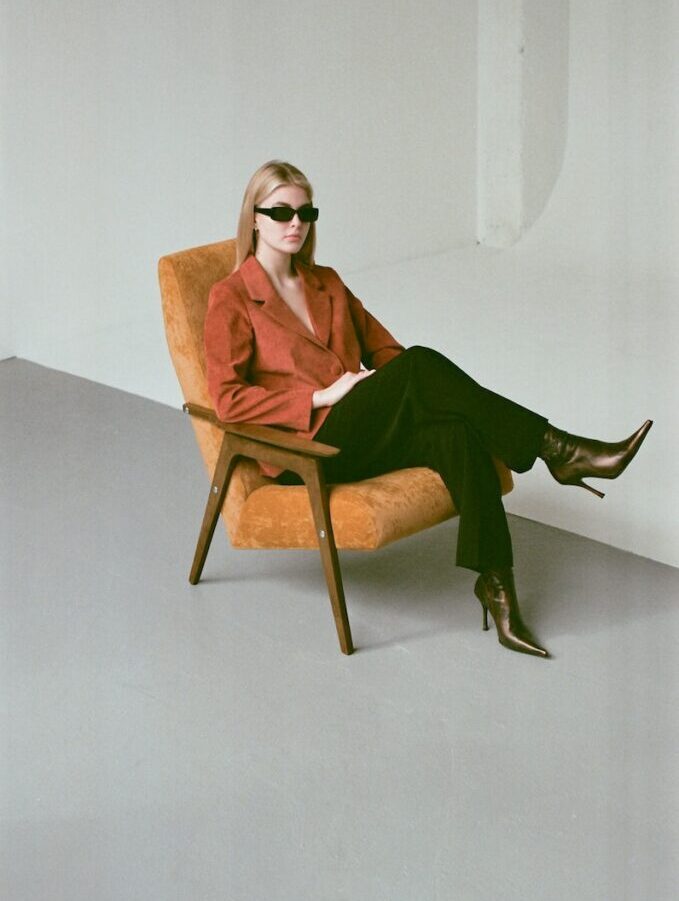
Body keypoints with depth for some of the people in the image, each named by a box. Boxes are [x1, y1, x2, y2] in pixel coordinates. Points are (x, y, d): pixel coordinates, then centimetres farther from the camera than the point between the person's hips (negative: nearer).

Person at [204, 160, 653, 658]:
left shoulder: (326, 283, 19)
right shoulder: (230, 299, 0)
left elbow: (383, 347, 23)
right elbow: (228, 399, -9)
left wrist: (403, 386, -2)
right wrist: (323, 396, -15)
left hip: (368, 439, 6)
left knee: (457, 432, -29)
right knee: (419, 365, -29)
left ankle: (495, 579, -31)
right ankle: (559, 451, -25)